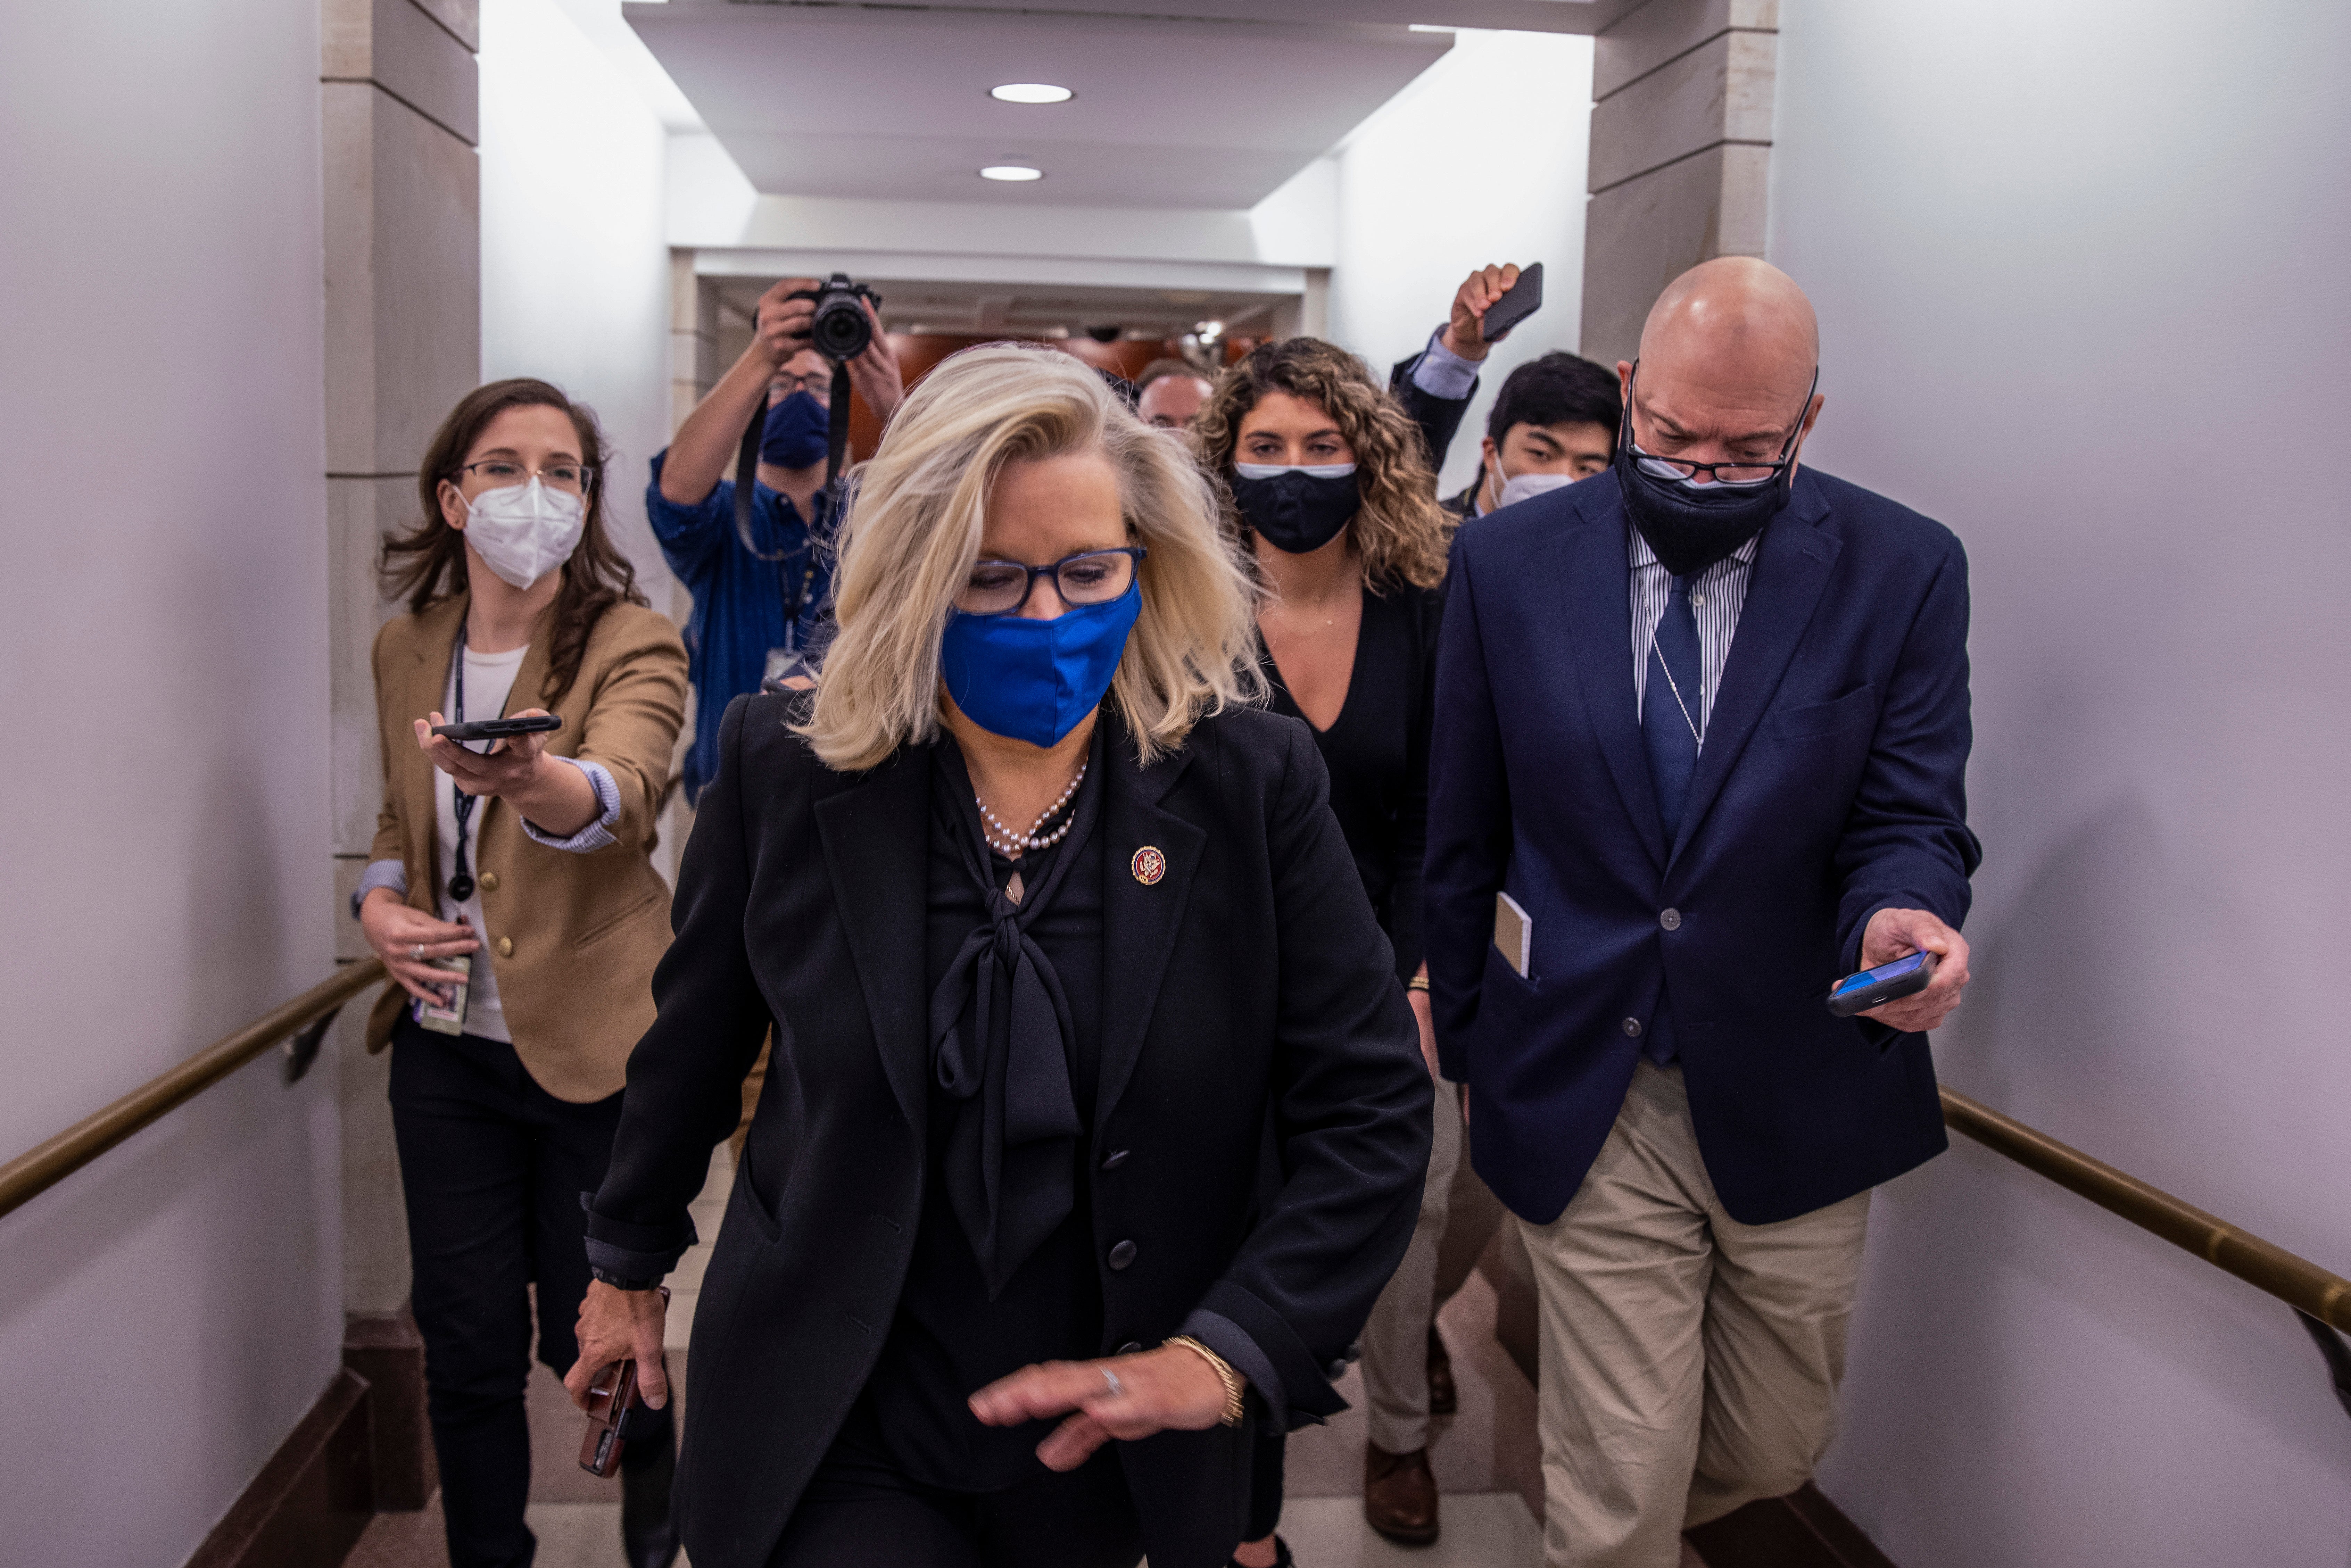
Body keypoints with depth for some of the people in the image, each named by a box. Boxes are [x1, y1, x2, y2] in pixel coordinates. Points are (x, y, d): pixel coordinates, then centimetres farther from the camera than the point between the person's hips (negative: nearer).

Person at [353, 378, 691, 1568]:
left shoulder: (632, 645, -12)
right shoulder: (406, 648, 4)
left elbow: (623, 791, -33)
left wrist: (534, 780, -55)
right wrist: (379, 901, -1)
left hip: (593, 1048, -4)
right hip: (447, 1046, 4)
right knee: (468, 1348, 10)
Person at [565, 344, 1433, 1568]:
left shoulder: (1253, 784, -12)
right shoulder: (787, 769, -10)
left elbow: (1369, 1113, -10)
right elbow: (694, 1041, 5)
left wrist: (1223, 1355, -21)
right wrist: (629, 1261, 18)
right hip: (834, 1444, -1)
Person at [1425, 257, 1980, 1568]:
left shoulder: (1904, 570, -5)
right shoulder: (1508, 561, -3)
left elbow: (1910, 817, -4)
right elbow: (1465, 832, 3)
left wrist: (1901, 915, -28)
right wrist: (1461, 1043, 7)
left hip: (1799, 1102, 2)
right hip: (1586, 1101, -1)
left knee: (1774, 1452, 19)